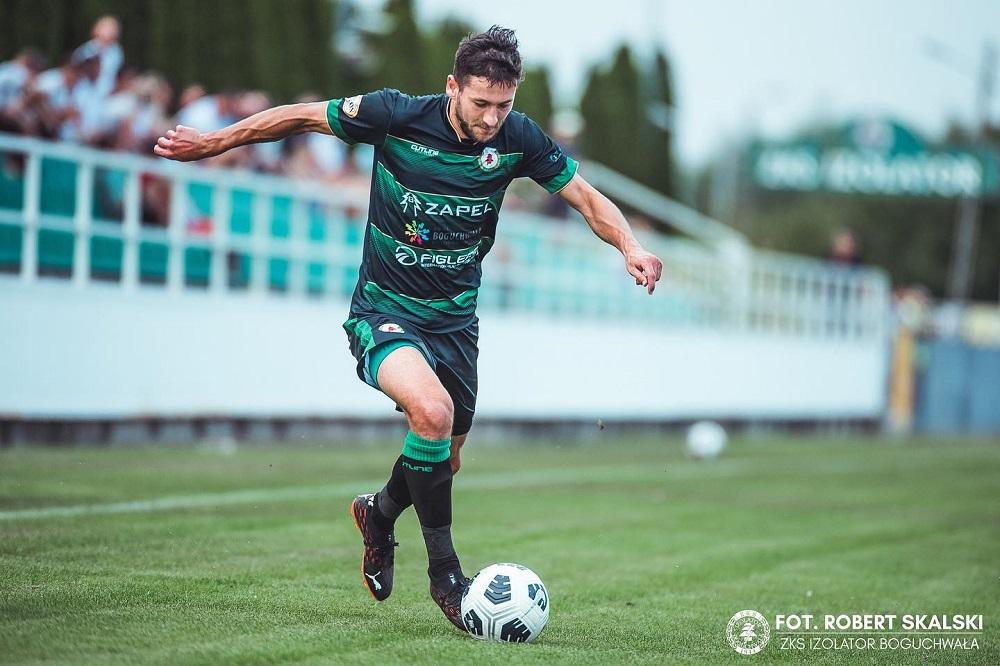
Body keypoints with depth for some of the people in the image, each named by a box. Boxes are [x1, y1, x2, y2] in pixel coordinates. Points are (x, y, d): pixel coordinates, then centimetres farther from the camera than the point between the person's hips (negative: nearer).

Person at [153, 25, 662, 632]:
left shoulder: (518, 137, -9)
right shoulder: (396, 116, -18)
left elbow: (586, 197, 0)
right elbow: (303, 117, -4)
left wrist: (631, 248, -19)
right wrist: (213, 143, 2)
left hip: (456, 318, 5)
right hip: (385, 311, -5)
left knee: (445, 462, 12)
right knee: (431, 411, -31)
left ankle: (379, 513, 48)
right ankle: (444, 570, -15)